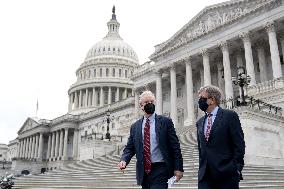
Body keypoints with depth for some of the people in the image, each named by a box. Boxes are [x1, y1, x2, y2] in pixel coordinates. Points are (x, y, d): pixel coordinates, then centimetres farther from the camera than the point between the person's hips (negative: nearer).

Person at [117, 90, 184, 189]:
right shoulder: (135, 126, 9)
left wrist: (178, 168, -7)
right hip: (144, 171, 4)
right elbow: (130, 147, 8)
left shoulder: (165, 122, -1)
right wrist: (124, 160, -12)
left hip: (160, 170, -3)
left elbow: (175, 146, -3)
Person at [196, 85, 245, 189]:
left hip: (227, 174, -4)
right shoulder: (200, 122, 14)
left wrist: (236, 168, -10)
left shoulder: (230, 116, -3)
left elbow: (239, 145, -6)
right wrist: (201, 168, 10)